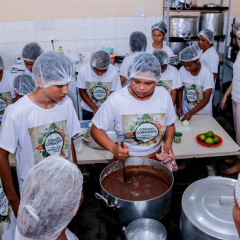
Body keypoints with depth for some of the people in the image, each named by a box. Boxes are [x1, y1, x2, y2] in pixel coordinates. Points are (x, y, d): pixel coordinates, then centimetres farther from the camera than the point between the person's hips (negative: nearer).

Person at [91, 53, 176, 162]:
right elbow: (96, 129, -7)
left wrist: (168, 143, -5)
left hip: (156, 157, 2)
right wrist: (113, 148, -23)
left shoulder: (164, 95, -3)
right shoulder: (116, 100, -15)